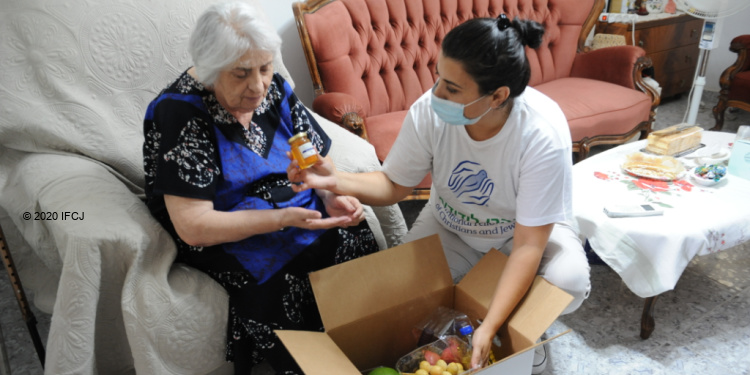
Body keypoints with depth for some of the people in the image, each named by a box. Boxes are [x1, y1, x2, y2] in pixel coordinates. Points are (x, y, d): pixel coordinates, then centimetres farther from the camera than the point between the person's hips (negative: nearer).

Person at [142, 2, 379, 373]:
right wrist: (284, 219, -28)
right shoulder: (179, 113, -16)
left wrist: (334, 197, -15)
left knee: (359, 246, -20)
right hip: (229, 241, -5)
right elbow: (193, 226, -20)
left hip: (305, 217, 5)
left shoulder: (273, 88, 0)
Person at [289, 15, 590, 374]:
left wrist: (488, 328, -40)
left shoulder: (543, 134, -34)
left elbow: (528, 246, -32)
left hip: (530, 230, -1)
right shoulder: (429, 111, -26)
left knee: (568, 283, -29)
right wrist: (336, 180, -31)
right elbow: (394, 185, -12)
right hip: (450, 226, 2)